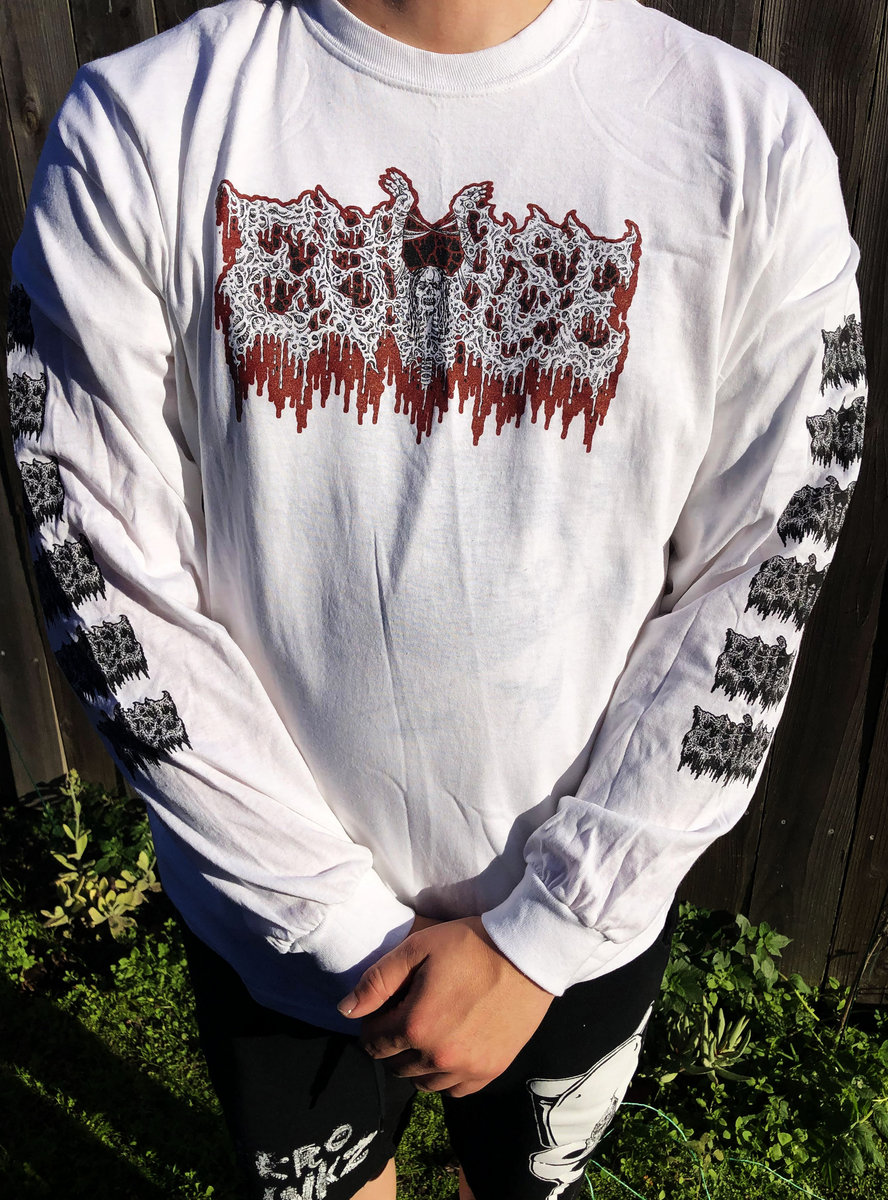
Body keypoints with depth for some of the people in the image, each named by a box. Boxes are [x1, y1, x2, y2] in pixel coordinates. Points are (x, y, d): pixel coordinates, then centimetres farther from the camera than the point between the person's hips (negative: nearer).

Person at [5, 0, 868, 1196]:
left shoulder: (753, 140, -14)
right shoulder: (130, 131, -14)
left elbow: (757, 594, -10)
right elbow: (114, 589, -12)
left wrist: (539, 936, -11)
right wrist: (348, 928, -11)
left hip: (586, 919, 1)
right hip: (275, 920, 1)